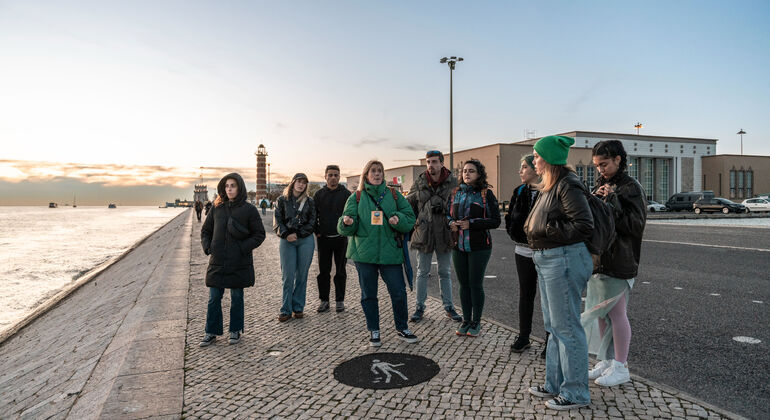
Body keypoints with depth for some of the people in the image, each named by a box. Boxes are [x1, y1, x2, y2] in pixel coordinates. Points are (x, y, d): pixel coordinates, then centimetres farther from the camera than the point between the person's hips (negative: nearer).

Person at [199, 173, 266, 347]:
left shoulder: (249, 210, -5)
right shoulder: (217, 208, 5)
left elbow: (259, 234, -2)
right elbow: (205, 230, 15)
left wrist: (243, 248, -13)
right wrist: (207, 247, -1)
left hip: (239, 263, -2)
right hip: (217, 262, 3)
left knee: (237, 297, 9)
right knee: (214, 298, 7)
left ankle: (235, 330, 24)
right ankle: (211, 332, 21)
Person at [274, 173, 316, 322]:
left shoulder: (309, 201, 9)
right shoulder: (282, 200, 8)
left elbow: (312, 221, 4)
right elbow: (277, 221, 3)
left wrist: (297, 234, -7)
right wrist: (286, 234, -12)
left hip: (305, 240, 1)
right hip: (287, 241, -1)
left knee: (302, 275, 4)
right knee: (288, 276, -4)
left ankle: (298, 308, 14)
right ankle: (286, 310, 4)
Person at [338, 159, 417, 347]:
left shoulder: (394, 195, 8)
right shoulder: (356, 198, 6)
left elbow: (410, 219, 5)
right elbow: (346, 229, 2)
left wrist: (398, 220, -16)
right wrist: (347, 222, -21)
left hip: (390, 252, 1)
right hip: (364, 253, 0)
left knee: (399, 292, 2)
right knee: (368, 295, 8)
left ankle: (402, 328, 23)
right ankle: (374, 331, 24)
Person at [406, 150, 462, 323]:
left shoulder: (452, 182, -4)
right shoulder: (419, 182, -1)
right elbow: (408, 204, 6)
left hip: (444, 234, 0)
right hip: (423, 233, 0)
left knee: (445, 272, 12)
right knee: (422, 272, 10)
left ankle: (448, 306, 25)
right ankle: (420, 307, 22)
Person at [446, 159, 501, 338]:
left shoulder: (486, 194, -5)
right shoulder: (456, 193, 9)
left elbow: (496, 221, -9)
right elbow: (447, 214, 18)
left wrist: (471, 224, -17)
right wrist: (451, 223, -5)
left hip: (478, 247, -4)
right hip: (458, 245, 4)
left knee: (475, 284, 2)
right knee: (464, 284, 11)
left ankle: (476, 322, 17)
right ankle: (466, 320, 23)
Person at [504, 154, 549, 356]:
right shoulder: (519, 192, 9)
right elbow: (511, 218, 12)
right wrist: (516, 235, -2)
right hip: (523, 252, 6)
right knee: (525, 294, 14)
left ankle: (550, 341, 15)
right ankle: (523, 336, 27)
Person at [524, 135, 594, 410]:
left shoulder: (568, 186, -15)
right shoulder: (550, 186, 15)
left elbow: (584, 225, -22)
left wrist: (546, 230, -18)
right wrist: (533, 227, 4)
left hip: (564, 261, -10)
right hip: (547, 260, 11)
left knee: (566, 327, 0)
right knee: (553, 325, 17)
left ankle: (575, 393, 14)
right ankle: (555, 384, 31)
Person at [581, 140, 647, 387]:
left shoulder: (631, 188, -8)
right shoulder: (602, 186, 15)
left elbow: (636, 224, -14)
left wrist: (612, 201, -18)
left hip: (619, 261, -7)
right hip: (598, 257, 8)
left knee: (616, 312, -1)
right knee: (601, 312, 12)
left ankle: (621, 367, 12)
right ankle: (606, 361, 25)